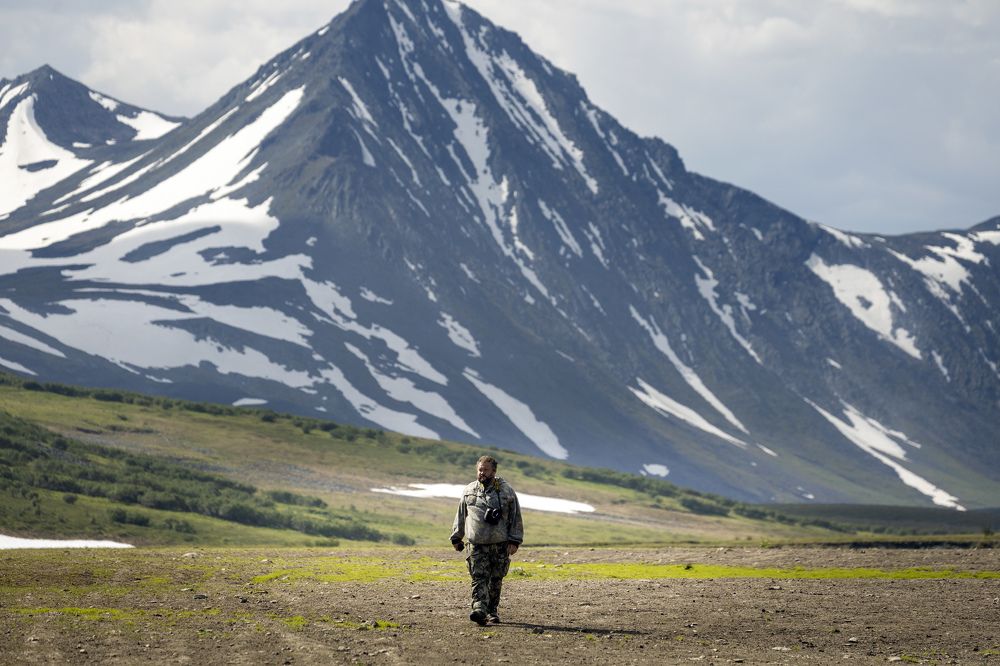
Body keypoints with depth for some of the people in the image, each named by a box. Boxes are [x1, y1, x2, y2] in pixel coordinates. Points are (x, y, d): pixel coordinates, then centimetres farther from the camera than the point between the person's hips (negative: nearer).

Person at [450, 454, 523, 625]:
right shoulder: (469, 491, 10)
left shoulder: (506, 490, 2)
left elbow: (516, 517, 3)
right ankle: (479, 609, -22)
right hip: (477, 544, 1)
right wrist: (456, 537, 19)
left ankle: (493, 611, 17)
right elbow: (461, 516, 19)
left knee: (496, 580, 6)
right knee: (479, 578, -12)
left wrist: (515, 541, -3)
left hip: (500, 544, -1)